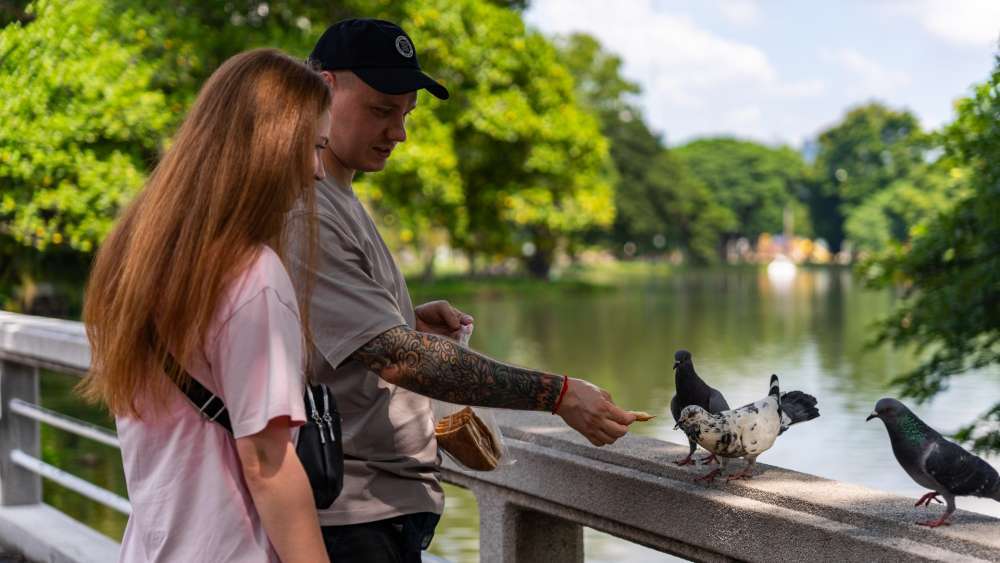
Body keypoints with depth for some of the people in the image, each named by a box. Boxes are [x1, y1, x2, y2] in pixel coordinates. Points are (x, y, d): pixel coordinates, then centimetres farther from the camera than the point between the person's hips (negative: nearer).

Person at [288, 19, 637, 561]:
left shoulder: (337, 199, 15)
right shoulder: (301, 212, -19)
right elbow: (394, 357, -25)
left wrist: (404, 322, 6)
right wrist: (558, 394, -26)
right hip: (352, 516, -9)